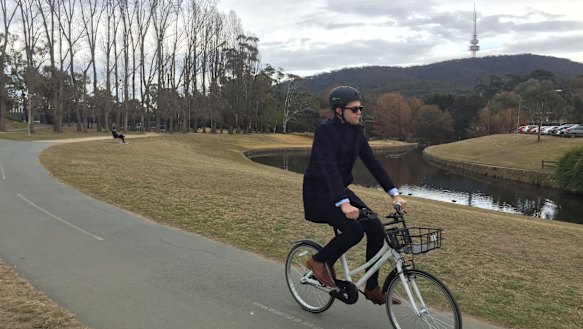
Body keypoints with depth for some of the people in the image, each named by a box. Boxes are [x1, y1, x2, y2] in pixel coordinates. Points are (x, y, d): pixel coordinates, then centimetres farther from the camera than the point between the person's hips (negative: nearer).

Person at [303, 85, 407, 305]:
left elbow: (372, 162, 1)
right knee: (354, 230, -25)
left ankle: (372, 288, 7)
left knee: (376, 229, -7)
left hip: (341, 189, 7)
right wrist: (344, 203, -40)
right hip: (319, 192, -7)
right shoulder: (325, 130, -19)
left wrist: (394, 193, -6)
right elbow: (329, 167, -30)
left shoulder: (356, 131, 3)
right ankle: (318, 261, 2)